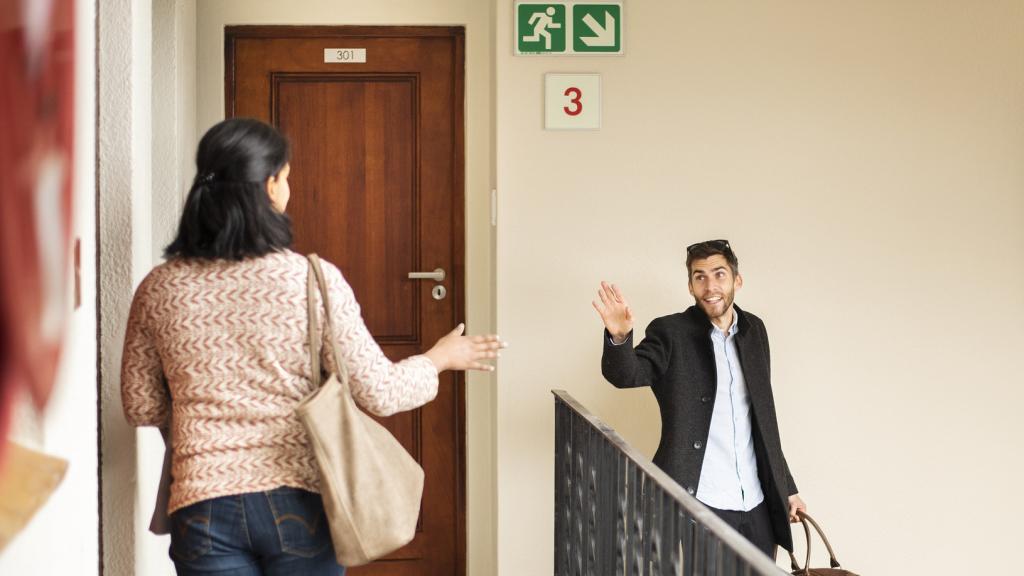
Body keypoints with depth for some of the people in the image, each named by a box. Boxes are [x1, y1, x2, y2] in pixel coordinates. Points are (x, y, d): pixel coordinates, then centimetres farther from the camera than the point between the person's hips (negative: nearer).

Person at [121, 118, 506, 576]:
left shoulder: (159, 290, -2)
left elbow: (140, 406, 7)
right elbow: (379, 393, -6)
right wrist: (439, 359, 13)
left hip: (203, 507, 2)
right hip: (298, 504, -1)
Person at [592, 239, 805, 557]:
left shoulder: (754, 331, 12)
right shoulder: (671, 333, -3)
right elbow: (626, 374, -20)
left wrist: (786, 488, 20)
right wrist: (619, 337, -41)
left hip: (758, 507, 5)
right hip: (699, 506, -4)